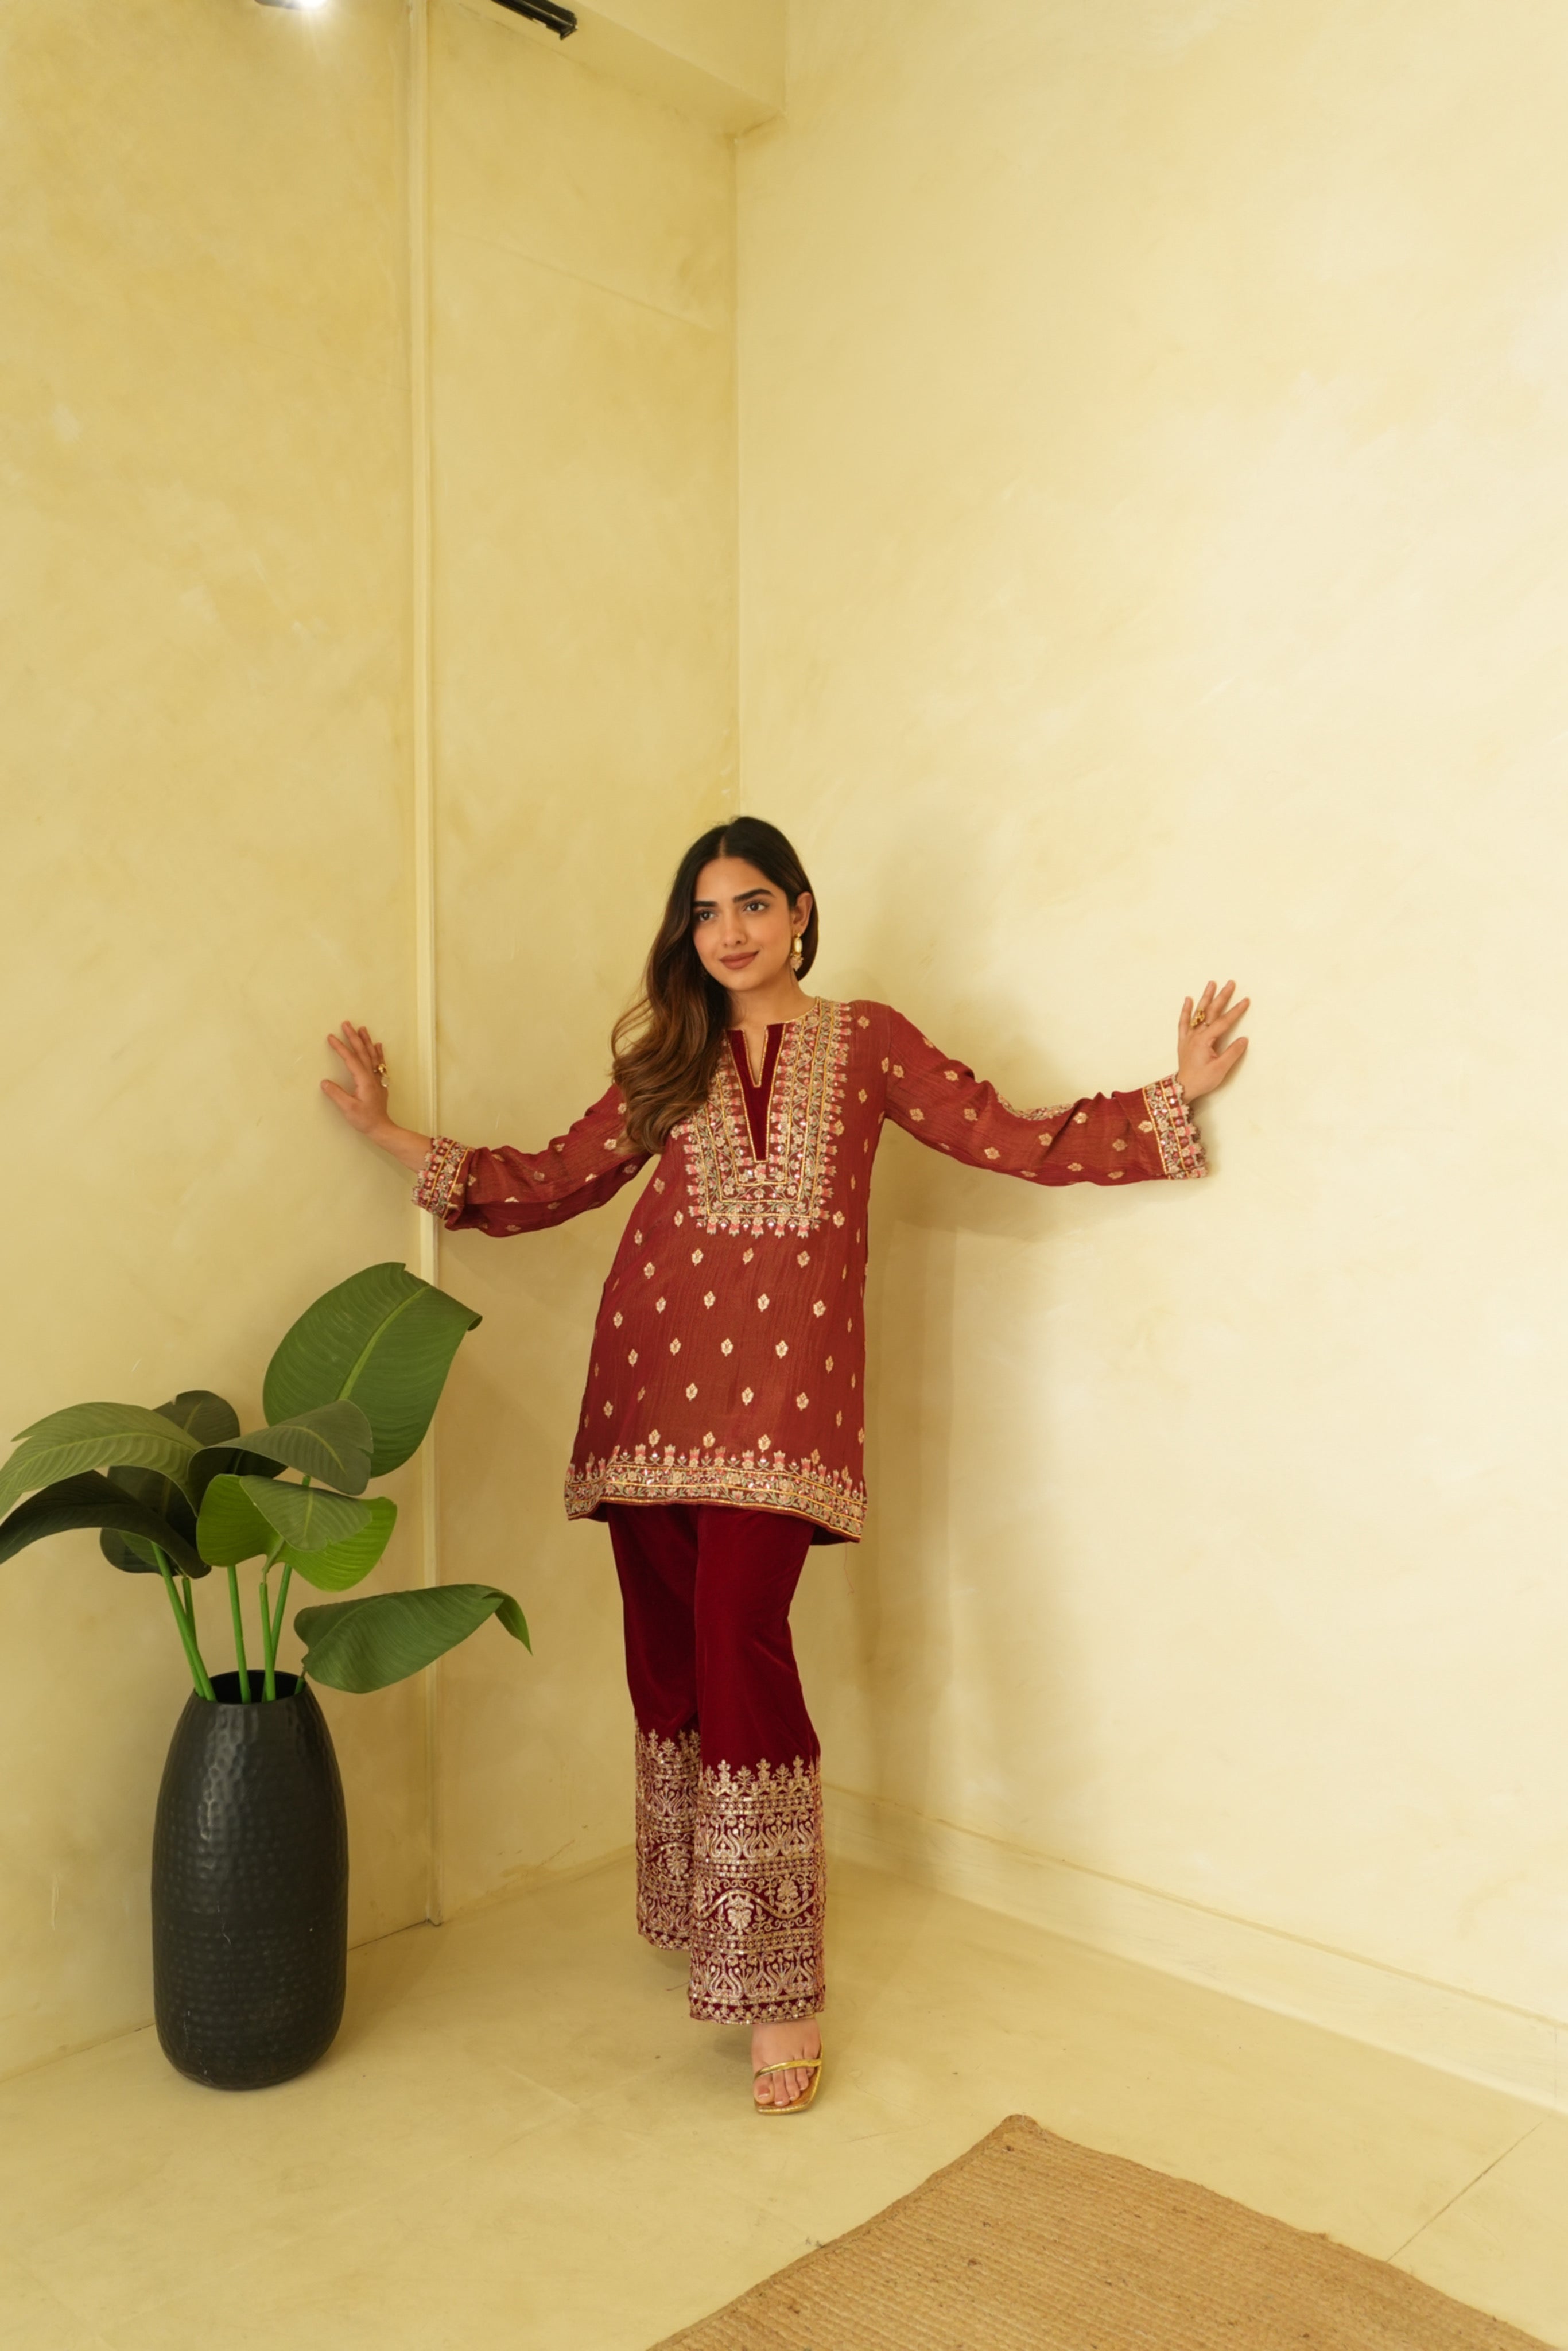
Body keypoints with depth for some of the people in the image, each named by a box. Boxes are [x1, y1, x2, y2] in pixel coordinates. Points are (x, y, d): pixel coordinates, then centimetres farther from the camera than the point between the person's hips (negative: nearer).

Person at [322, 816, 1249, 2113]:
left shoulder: (867, 1041, 10)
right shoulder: (668, 1060, 18)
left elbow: (1020, 1141, 7)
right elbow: (554, 1180, 20)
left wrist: (1174, 1095, 1)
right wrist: (399, 1136, 21)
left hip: (783, 1385, -3)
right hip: (654, 1373, 4)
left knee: (740, 1639, -15)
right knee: (668, 1649, 6)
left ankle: (779, 1989, -5)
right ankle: (699, 1912, 26)